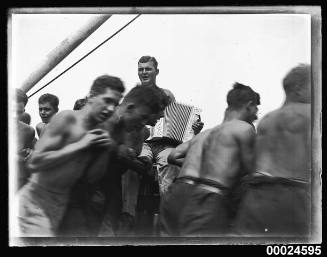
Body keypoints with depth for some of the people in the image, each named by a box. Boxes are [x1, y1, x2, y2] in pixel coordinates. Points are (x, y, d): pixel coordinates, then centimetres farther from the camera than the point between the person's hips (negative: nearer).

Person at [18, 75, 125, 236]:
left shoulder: (97, 132, 7)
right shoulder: (67, 119, -13)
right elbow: (35, 163, -20)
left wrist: (105, 150, -8)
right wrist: (80, 145, -18)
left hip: (62, 205, 7)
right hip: (36, 203, -7)